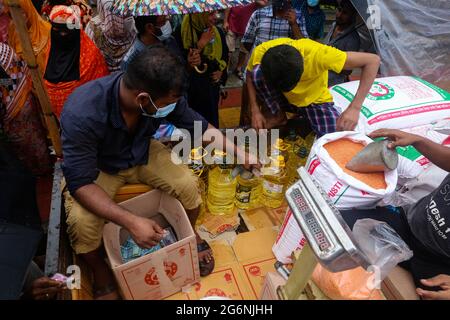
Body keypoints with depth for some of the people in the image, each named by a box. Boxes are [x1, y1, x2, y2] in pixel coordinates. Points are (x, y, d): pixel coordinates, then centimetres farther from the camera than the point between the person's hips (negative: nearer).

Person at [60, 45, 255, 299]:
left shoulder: (164, 96, -25)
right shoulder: (82, 114, -37)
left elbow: (197, 124, -7)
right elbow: (80, 182, -32)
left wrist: (238, 151, -4)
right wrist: (132, 221, -41)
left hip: (143, 153, 3)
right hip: (98, 168, -2)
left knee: (189, 185, -19)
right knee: (81, 222, -27)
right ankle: (101, 271, 7)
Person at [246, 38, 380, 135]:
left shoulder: (317, 53, -36)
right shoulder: (260, 52, -28)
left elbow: (372, 60, -30)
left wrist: (354, 108, -39)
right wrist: (255, 110, -16)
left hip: (315, 101, -1)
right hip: (283, 99, 1)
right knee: (257, 72, -29)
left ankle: (307, 117, 6)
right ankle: (277, 114, -3)